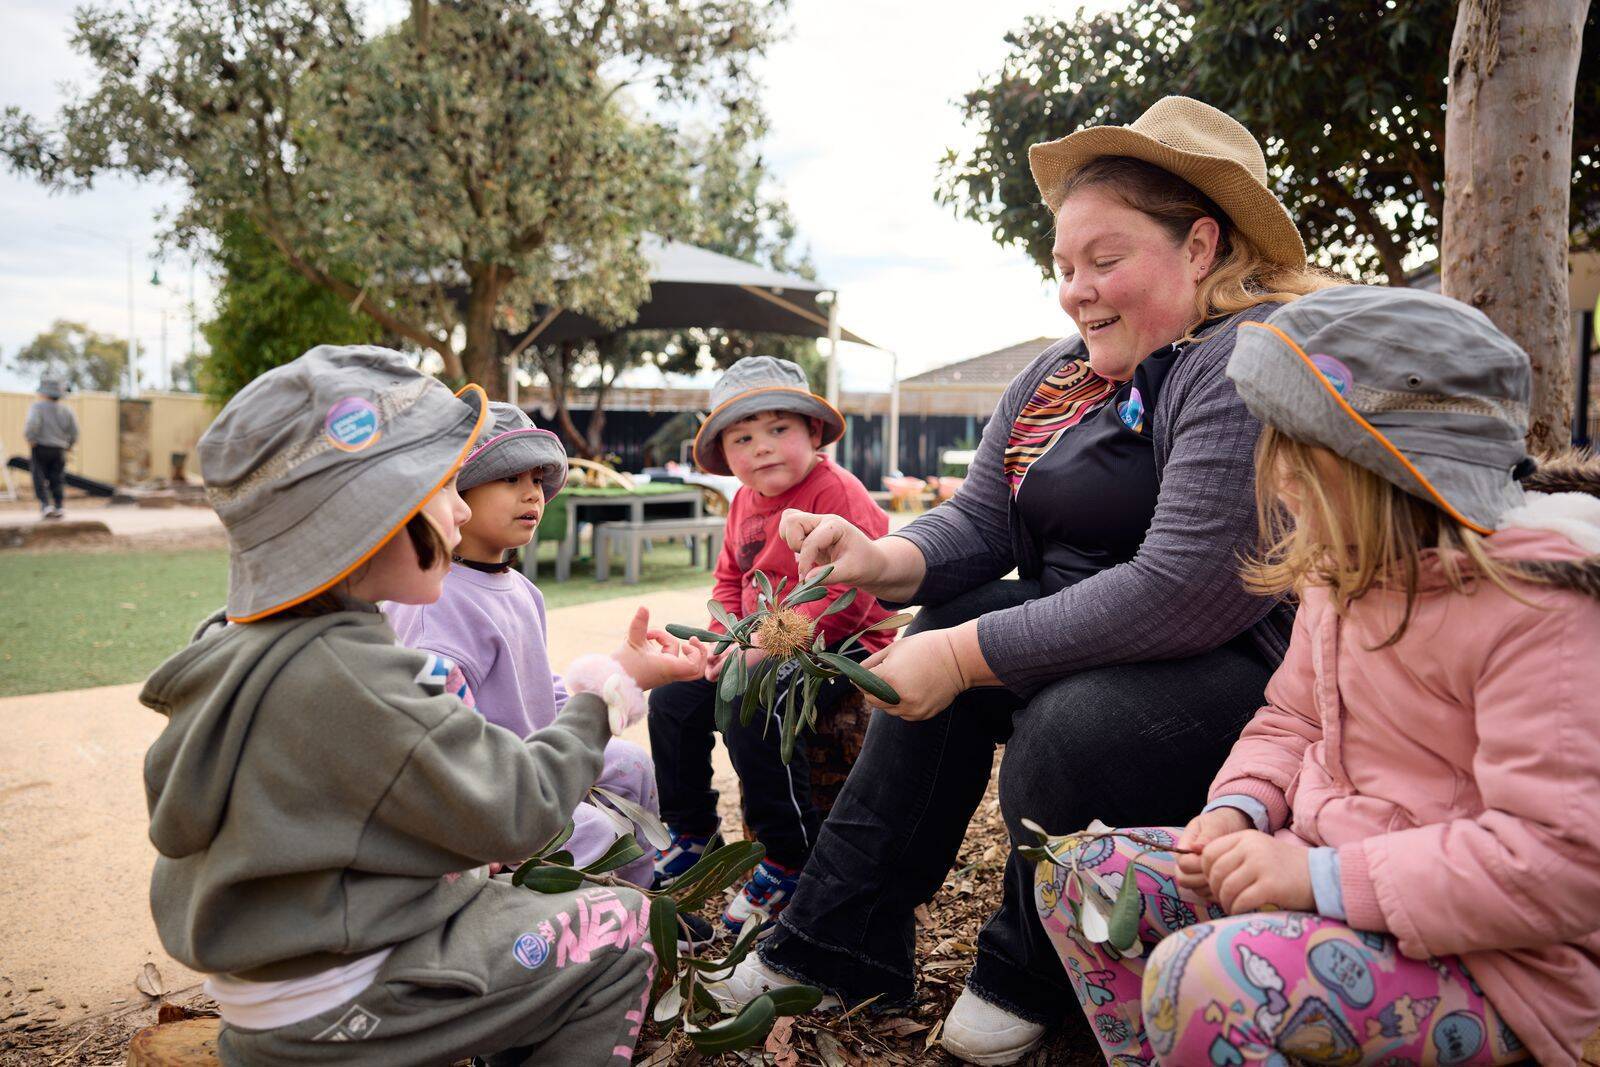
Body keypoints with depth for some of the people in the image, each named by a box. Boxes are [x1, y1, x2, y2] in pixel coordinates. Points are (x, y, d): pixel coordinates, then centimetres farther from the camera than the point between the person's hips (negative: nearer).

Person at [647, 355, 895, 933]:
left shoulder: (838, 494, -18)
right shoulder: (745, 501, 10)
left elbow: (846, 598, -26)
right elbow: (730, 579, 18)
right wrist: (725, 638, -1)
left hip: (836, 647, -9)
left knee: (749, 709, -31)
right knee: (672, 697, 5)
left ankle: (791, 860, -16)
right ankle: (689, 835, 21)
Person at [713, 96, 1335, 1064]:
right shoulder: (1059, 377, 7)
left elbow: (1183, 592, -28)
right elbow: (982, 522, 8)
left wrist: (967, 655, -24)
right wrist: (886, 562, -15)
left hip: (1261, 668, -9)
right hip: (1099, 642, 9)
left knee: (1074, 723, -31)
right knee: (943, 630, 1)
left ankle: (1031, 982, 2)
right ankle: (840, 946, 7)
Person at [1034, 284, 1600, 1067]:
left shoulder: (1535, 607, -23)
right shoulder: (1343, 569, 4)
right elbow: (1292, 719, 16)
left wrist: (1324, 877, -28)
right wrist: (1240, 809, -5)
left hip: (1494, 959, -8)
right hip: (1331, 869, 9)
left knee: (1202, 980, -33)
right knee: (1082, 877, 1)